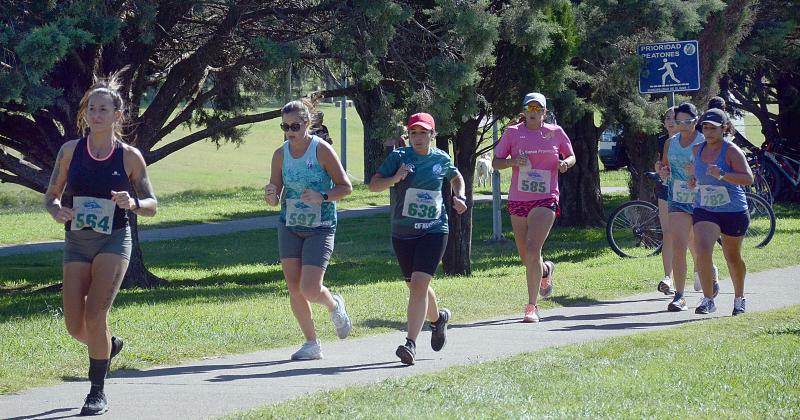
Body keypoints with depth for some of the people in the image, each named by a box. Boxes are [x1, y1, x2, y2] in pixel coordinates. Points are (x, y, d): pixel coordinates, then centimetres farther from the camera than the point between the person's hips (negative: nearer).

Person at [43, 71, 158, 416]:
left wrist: (132, 203, -18)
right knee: (75, 326, 0)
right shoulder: (71, 150, 1)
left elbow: (152, 205, 4)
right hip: (76, 243, 3)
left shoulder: (129, 157, -3)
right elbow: (50, 196, 8)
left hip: (113, 241, -3)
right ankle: (110, 346, 36)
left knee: (95, 315, -16)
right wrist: (57, 211, -15)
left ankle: (98, 392, -2)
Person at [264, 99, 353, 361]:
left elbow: (346, 187, -8)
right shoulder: (280, 155, 2)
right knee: (294, 288, 1)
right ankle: (312, 344, 15)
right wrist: (271, 196, -16)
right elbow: (274, 199, 7)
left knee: (310, 289, -14)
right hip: (290, 227, 5)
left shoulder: (322, 150, -11)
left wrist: (322, 197, -24)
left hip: (320, 228, -5)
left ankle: (334, 305, 22)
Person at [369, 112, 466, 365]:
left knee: (419, 284, -17)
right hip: (402, 232, 2)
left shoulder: (442, 159, 4)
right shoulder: (399, 157, -2)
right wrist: (395, 178, -24)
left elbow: (456, 177, 26)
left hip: (433, 230, -2)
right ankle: (438, 318, 46)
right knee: (415, 287, 14)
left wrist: (460, 197, 7)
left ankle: (411, 344, -21)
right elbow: (373, 185, -6)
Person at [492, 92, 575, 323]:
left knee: (532, 250, -18)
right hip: (518, 200, 3)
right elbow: (495, 162, 5)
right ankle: (546, 270, 47)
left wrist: (565, 163, -6)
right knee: (526, 258, 10)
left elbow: (571, 156, 17)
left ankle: (532, 306, -13)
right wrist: (513, 161, -15)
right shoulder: (513, 133, 3)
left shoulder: (555, 132, 4)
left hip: (545, 200, -2)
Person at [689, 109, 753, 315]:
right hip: (704, 210, 3)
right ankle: (708, 300, -15)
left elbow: (748, 178, -24)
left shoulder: (732, 151, -14)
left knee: (732, 257, 13)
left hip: (733, 212, -3)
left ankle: (739, 298, 36)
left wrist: (722, 175, -37)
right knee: (703, 250, -20)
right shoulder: (697, 149, 3)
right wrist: (695, 179, 3)